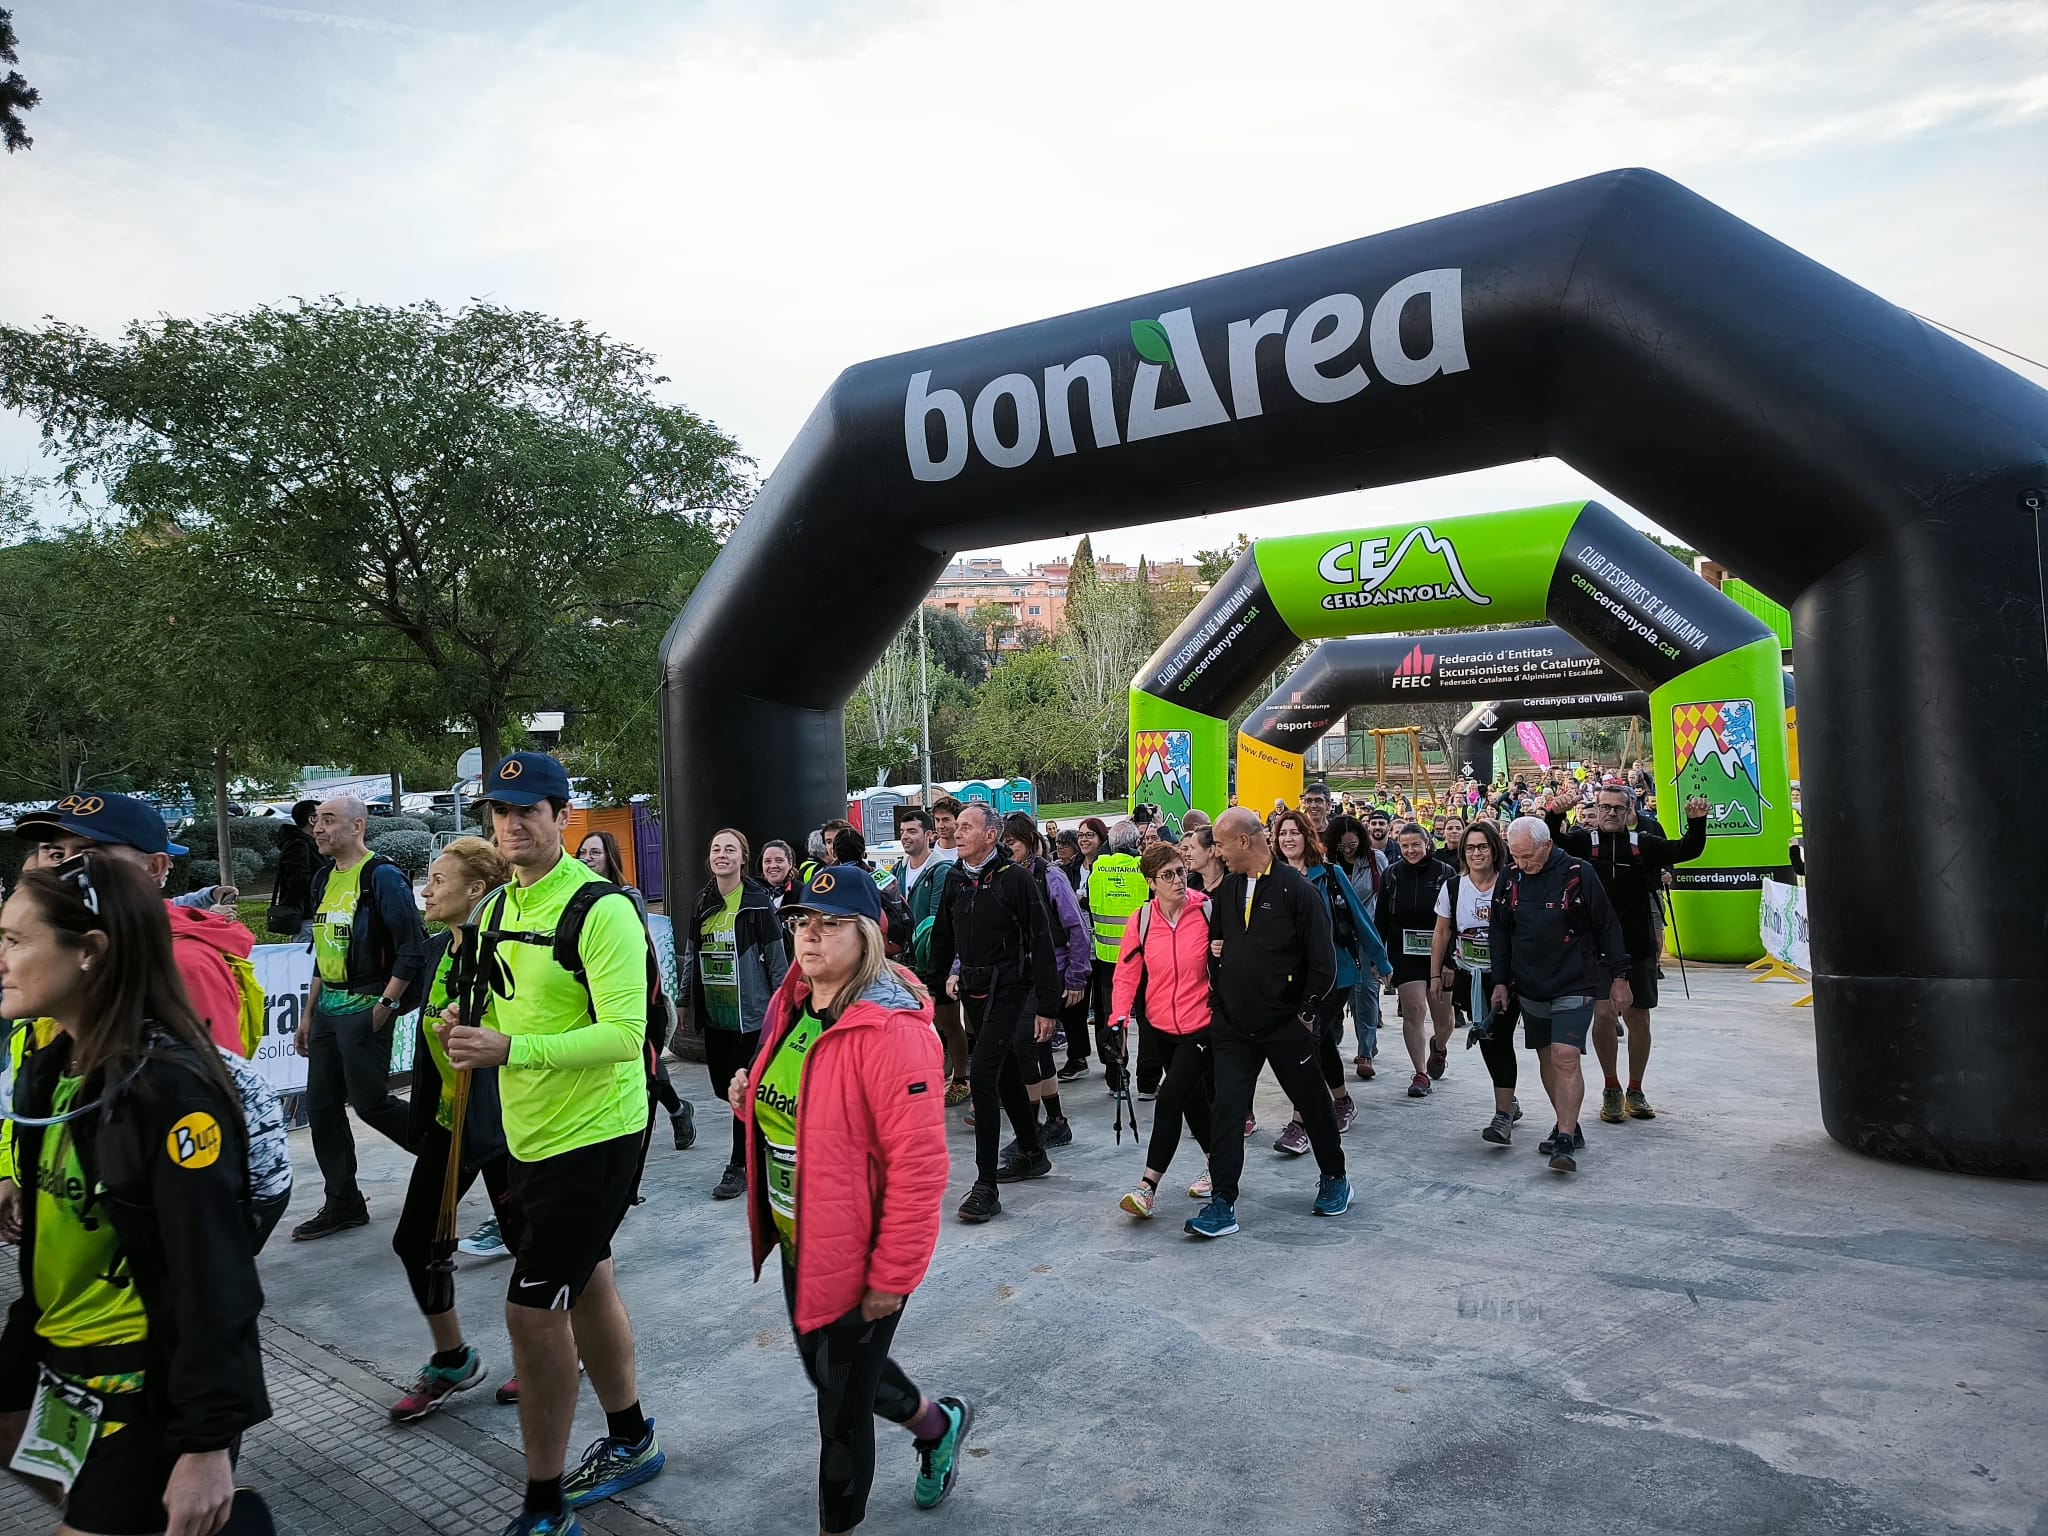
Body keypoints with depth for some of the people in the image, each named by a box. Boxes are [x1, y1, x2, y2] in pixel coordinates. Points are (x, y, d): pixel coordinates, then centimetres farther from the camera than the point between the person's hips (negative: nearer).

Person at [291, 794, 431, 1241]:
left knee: (369, 1102, -6)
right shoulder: (324, 880, 13)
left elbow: (413, 947, -18)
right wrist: (309, 1014, 19)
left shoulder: (382, 877, -13)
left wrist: (386, 1006, -19)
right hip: (328, 1008, 9)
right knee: (321, 1107, 8)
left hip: (365, 1008, -9)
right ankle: (343, 1204, 19)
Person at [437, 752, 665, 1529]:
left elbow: (624, 1034, -25)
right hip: (531, 1135, 8)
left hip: (593, 1136, -8)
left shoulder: (601, 909, -19)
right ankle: (631, 1441, 40)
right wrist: (466, 1028, -4)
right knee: (585, 1285, 20)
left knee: (532, 1309, -5)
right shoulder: (497, 908, 7)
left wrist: (510, 1049, -30)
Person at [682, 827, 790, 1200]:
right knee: (722, 1086, 11)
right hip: (713, 1012, 6)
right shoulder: (703, 903, 8)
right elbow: (691, 955, 15)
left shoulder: (757, 902, -9)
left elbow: (776, 957, -7)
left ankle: (739, 1166, 9)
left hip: (750, 1011, -6)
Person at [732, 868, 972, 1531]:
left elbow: (918, 1166, -26)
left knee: (841, 1404, 10)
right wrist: (751, 1098, -4)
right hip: (798, 1242, 9)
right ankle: (937, 1424, 51)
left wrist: (892, 1277, -22)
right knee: (825, 1365, 26)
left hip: (855, 1256, -9)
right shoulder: (789, 1008, 2)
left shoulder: (892, 1032, -26)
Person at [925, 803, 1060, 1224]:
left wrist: (1047, 1006, -14)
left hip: (1007, 990, -7)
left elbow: (1041, 943, -13)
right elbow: (943, 934, 20)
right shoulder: (955, 878, 6)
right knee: (1006, 1074, 18)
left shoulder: (1015, 879, -13)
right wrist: (944, 975, 15)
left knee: (982, 1074, -16)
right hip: (972, 991, 7)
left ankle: (986, 1186, -11)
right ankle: (1033, 1154, 36)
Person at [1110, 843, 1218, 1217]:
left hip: (1202, 1024, -4)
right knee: (1193, 1099, 17)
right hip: (1164, 1027, 4)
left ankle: (1149, 1186, -8)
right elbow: (1126, 973, 0)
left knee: (1171, 1097, -14)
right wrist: (1120, 1018, -12)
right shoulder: (1142, 920, -4)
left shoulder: (1207, 911, -11)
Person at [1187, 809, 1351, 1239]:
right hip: (1234, 1026, 4)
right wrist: (1214, 951, 3)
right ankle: (1222, 1203, 3)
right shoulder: (1226, 889, 6)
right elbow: (1215, 939, 23)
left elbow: (1322, 961, -10)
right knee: (1226, 1111, -2)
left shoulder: (1297, 889, -12)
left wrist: (1305, 1011, -8)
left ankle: (1334, 1179, 35)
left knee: (1314, 1104, 13)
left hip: (1286, 1026, -4)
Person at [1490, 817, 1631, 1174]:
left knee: (1566, 1058, -14)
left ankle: (1565, 1142, -11)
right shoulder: (1509, 880, 2)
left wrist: (1618, 977, -3)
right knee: (1547, 1059, 11)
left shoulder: (1579, 874, -11)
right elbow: (1499, 932, 12)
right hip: (1530, 987, 5)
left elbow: (1608, 926, -4)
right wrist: (1500, 981, 8)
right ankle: (1568, 1127, 25)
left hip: (1575, 985, -5)